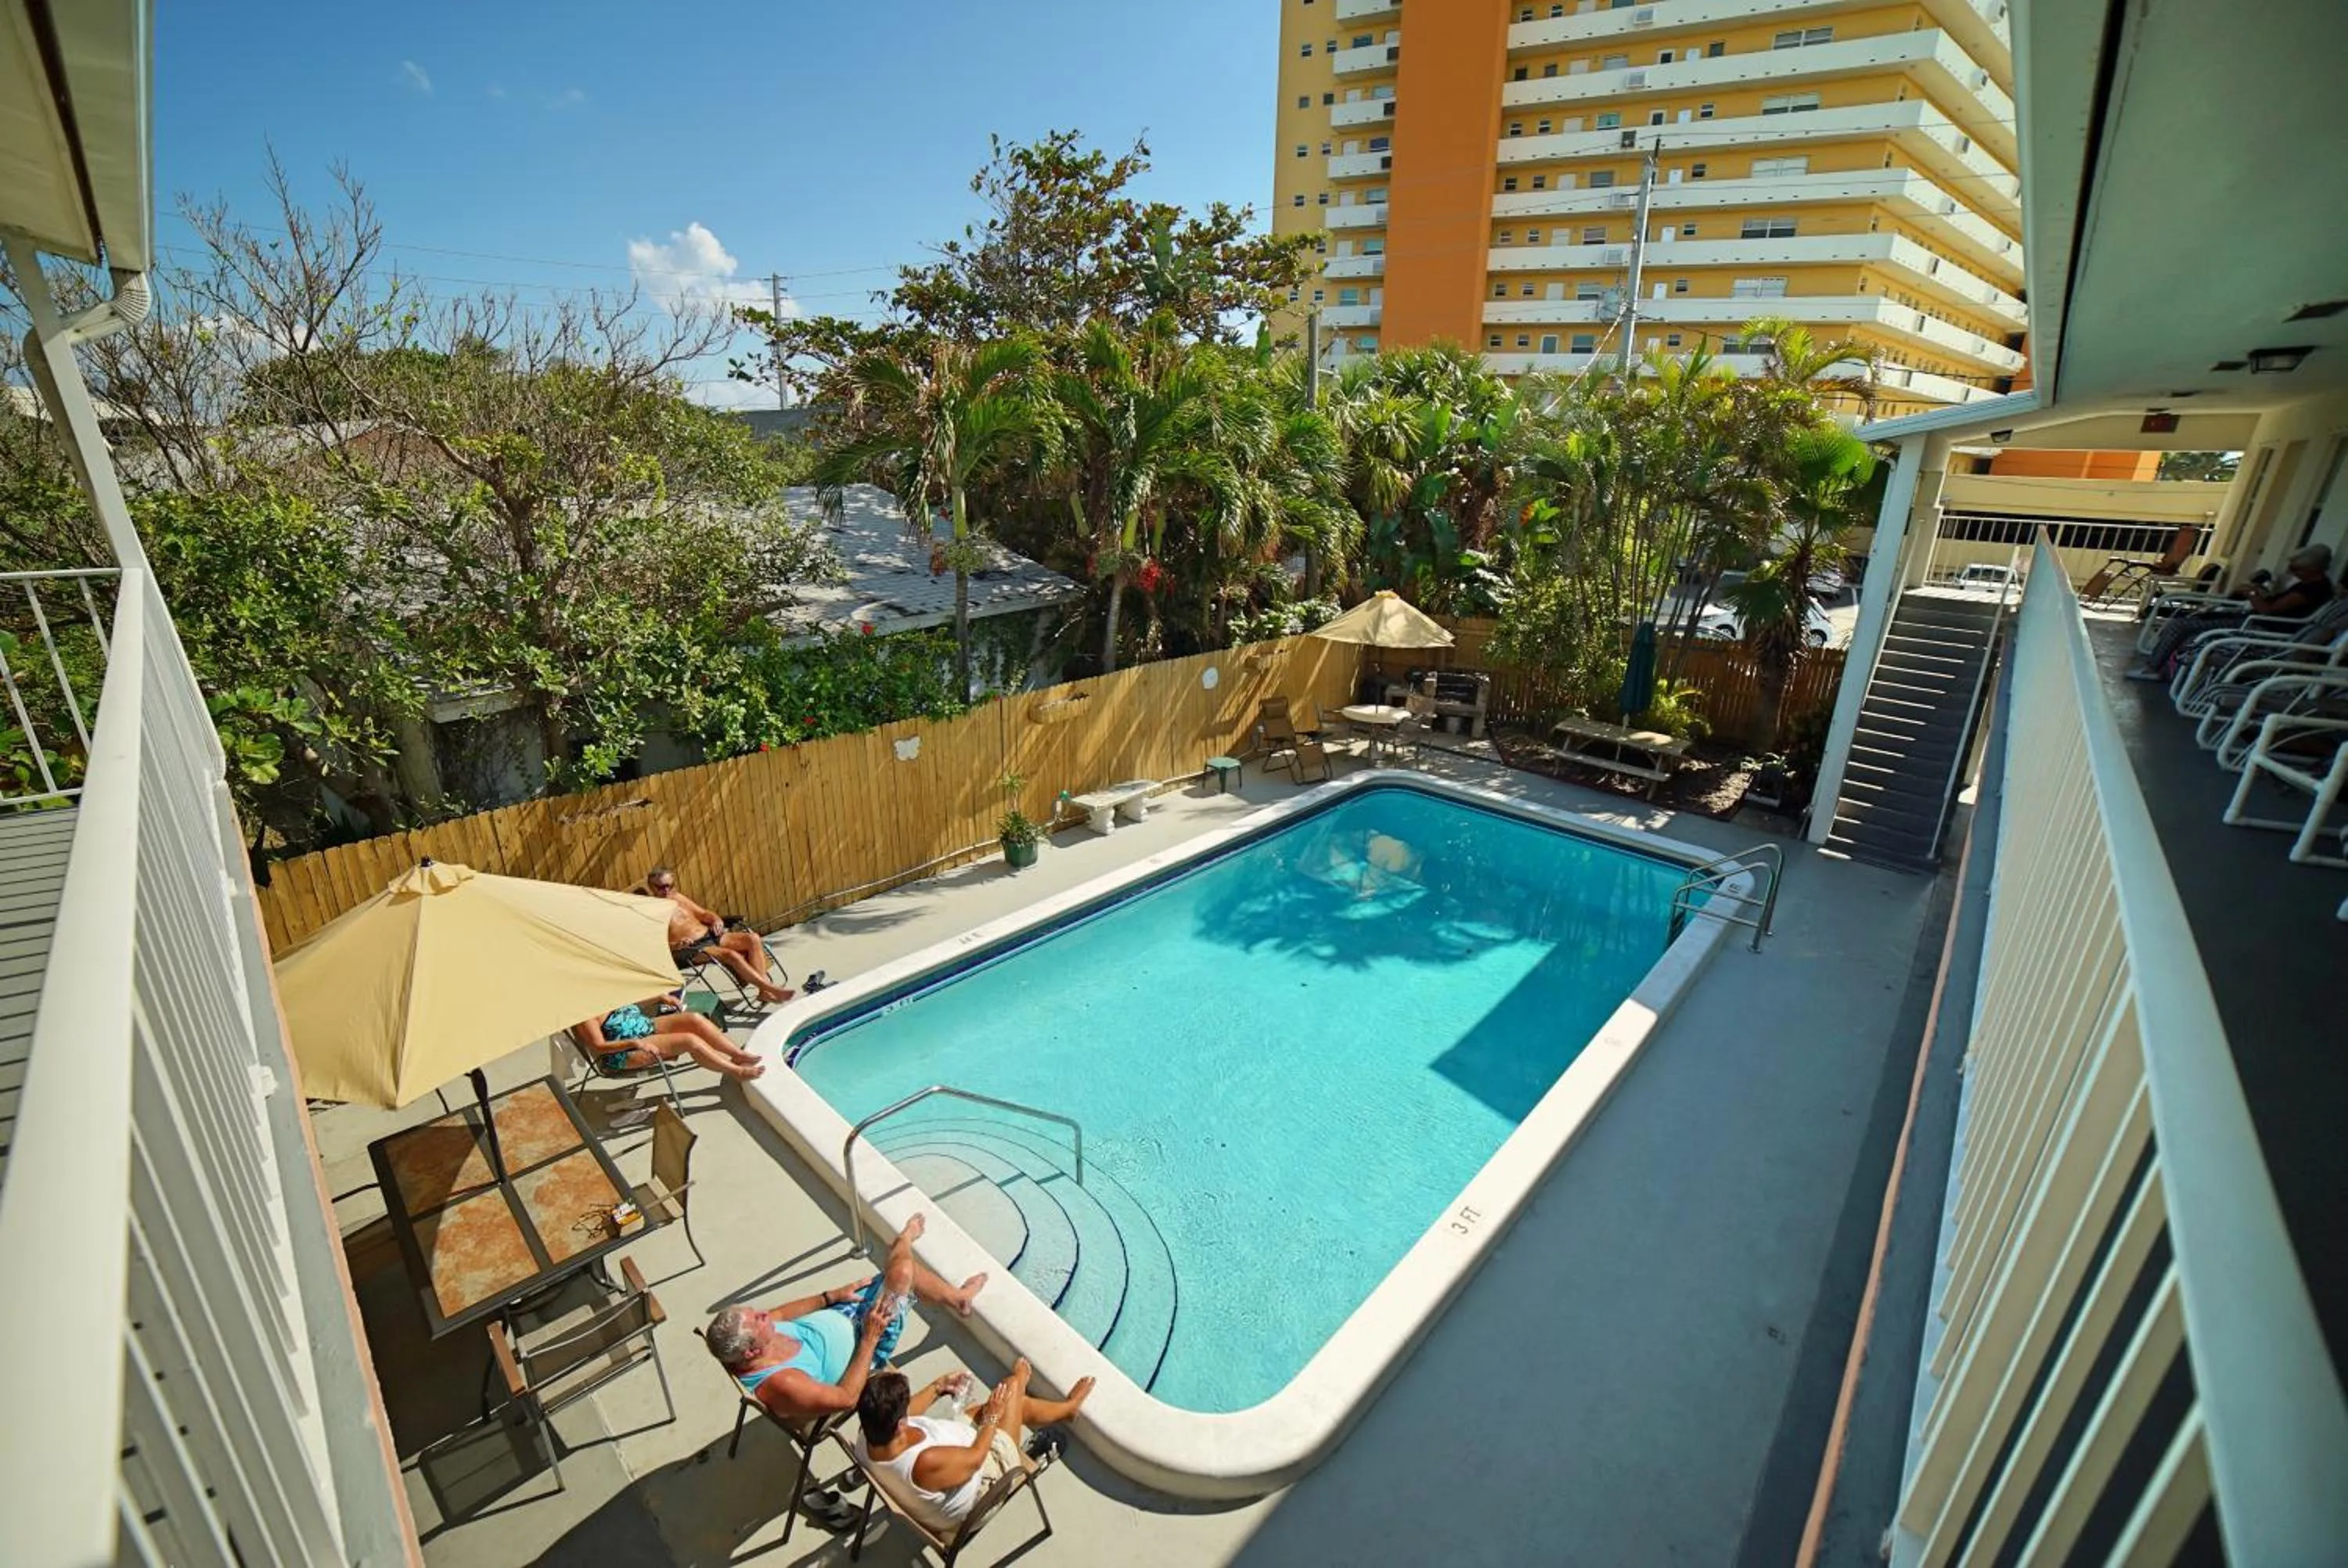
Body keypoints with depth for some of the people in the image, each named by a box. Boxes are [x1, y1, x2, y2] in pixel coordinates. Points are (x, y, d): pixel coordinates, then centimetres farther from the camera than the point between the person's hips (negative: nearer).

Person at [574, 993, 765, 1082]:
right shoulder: (586, 1014, -18)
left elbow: (629, 1006, 23)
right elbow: (599, 1047, -21)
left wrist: (660, 997, 12)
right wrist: (634, 1043, -33)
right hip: (621, 1054, -8)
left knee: (694, 1019, -14)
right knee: (690, 1040, -26)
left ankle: (742, 1056, -13)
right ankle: (738, 1072, -17)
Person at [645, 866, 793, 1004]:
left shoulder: (678, 898, 17)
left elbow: (703, 913, 24)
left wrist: (716, 920, 3)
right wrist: (675, 945, -28)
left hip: (710, 935, 7)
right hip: (692, 949, -7)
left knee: (753, 938, -15)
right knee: (732, 955, -32)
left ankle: (765, 990, -22)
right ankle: (771, 988, -29)